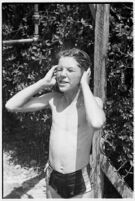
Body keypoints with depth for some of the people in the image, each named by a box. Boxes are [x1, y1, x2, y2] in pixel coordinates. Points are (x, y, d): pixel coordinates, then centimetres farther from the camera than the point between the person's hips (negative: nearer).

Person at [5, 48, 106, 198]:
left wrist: (85, 84, -26)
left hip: (79, 181, -3)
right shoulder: (53, 99, -5)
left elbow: (96, 123, -39)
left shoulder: (93, 101, -15)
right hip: (52, 178, 4)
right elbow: (11, 105, -8)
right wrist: (44, 82, -12)